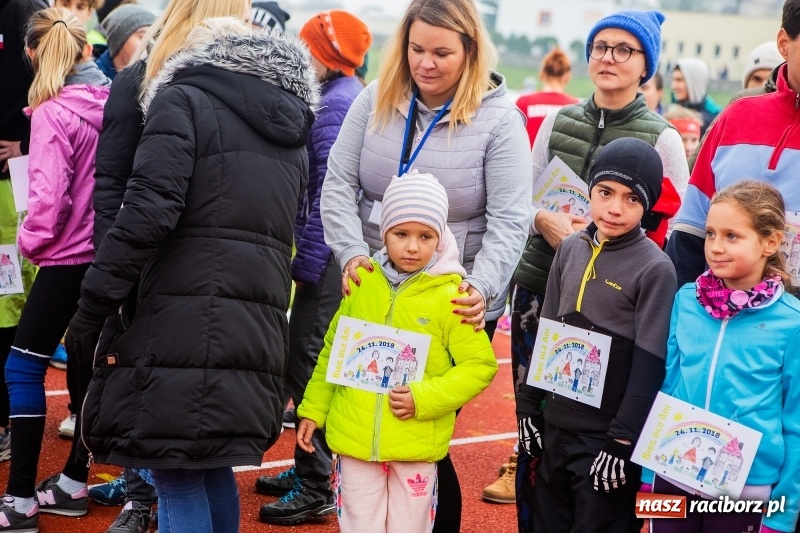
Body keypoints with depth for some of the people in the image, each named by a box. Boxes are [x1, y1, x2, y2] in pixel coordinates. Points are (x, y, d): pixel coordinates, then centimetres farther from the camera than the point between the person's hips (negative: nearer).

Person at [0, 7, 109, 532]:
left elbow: (50, 194, -16)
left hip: (68, 256, -7)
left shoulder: (52, 114, -14)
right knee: (85, 364, 15)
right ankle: (73, 483, 22)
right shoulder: (112, 102, 3)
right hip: (111, 252, 7)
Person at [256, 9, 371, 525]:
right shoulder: (352, 96, 16)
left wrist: (307, 263, -18)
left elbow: (327, 193, -20)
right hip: (340, 254, 10)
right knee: (311, 363, 16)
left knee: (306, 364, -6)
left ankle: (316, 487, 0)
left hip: (328, 256, -10)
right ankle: (309, 468, 26)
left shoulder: (336, 104, -14)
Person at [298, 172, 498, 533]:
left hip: (417, 446, -2)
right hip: (356, 438, 2)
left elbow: (480, 365, -7)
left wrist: (425, 398, -16)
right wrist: (313, 409, 13)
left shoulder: (450, 296, -8)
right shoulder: (362, 283, 1)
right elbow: (332, 353, 13)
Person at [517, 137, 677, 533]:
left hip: (607, 437, -6)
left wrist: (623, 441, -15)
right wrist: (528, 408, 11)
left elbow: (649, 363, -14)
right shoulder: (570, 248, 5)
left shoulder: (655, 269, -13)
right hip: (556, 426, 6)